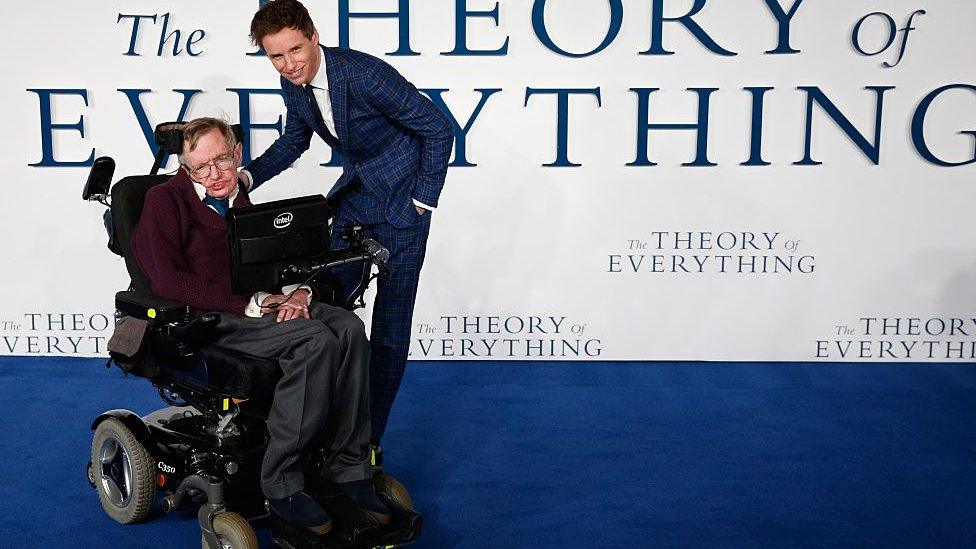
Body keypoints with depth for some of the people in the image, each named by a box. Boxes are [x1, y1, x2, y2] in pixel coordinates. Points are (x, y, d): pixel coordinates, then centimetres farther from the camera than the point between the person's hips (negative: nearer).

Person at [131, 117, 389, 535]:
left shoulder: (242, 199, 22)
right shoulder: (165, 200, 3)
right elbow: (167, 281, -11)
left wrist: (297, 293, -5)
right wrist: (252, 303, -18)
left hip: (264, 305, 6)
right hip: (207, 319, -6)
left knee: (348, 328, -22)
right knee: (314, 340, -31)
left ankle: (348, 469, -17)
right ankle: (281, 483, -24)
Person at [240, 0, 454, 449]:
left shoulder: (364, 74, -26)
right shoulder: (293, 84, -3)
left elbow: (439, 129, -19)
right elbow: (294, 141, 15)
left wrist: (423, 200, -14)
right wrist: (247, 176, -1)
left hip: (401, 201, -7)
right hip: (355, 197, 7)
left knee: (389, 327, -3)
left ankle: (369, 439, 7)